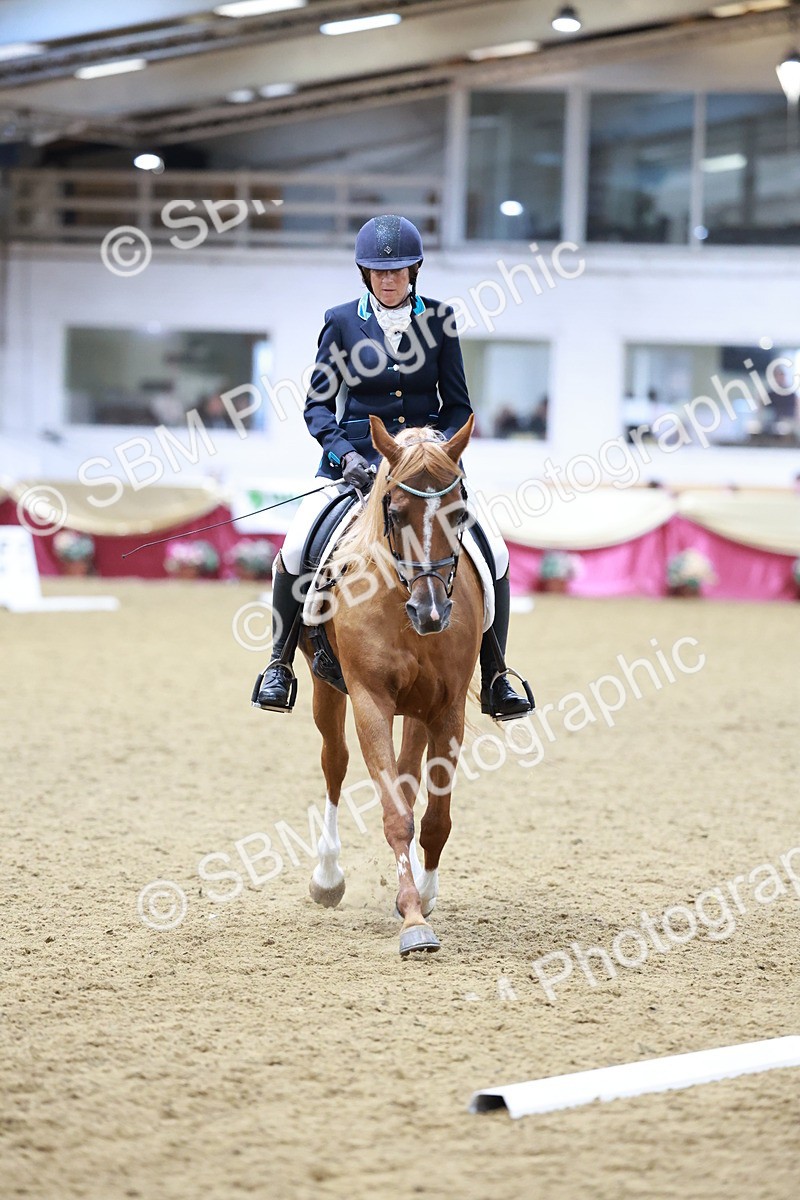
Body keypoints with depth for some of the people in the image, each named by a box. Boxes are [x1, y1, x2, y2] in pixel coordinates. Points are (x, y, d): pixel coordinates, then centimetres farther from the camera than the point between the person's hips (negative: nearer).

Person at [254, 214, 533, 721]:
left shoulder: (438, 319, 4)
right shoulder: (342, 322, 2)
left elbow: (458, 406, 6)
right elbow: (318, 404, 3)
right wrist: (345, 453, -14)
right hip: (358, 463, -1)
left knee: (494, 554, -15)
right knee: (295, 549, -23)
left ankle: (495, 679, 0)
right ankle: (280, 665, -4)